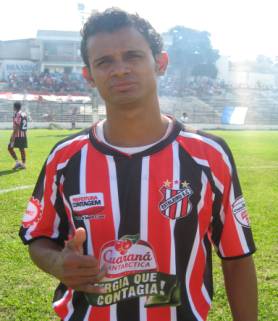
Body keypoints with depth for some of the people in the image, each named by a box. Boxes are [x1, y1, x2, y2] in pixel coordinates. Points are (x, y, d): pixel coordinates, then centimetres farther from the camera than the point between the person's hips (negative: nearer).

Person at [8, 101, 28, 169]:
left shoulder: (17, 114, -13)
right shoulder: (24, 114, 10)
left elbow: (16, 127, -18)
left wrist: (13, 136, -18)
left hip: (17, 135, -8)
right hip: (24, 134, 8)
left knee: (10, 147, 2)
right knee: (22, 149, 11)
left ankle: (17, 162, -6)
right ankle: (23, 164, 13)